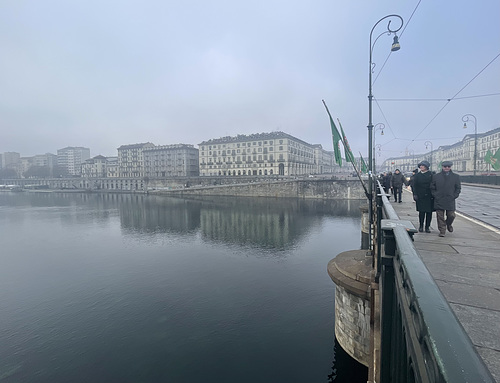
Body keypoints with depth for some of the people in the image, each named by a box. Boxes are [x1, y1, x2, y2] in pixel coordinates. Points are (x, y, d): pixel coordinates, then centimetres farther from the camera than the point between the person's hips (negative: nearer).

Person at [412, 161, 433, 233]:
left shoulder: (431, 175, 4)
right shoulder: (417, 175, 7)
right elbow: (414, 185, 5)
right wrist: (415, 194, -5)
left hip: (429, 197, 0)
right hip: (420, 197, 0)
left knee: (429, 212, 3)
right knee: (421, 212, -1)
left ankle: (427, 227, 14)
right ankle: (421, 226, 13)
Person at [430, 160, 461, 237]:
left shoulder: (456, 176, 7)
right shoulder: (436, 176, 5)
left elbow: (458, 188, 9)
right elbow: (432, 188, 9)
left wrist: (454, 196, -2)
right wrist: (435, 196, -1)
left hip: (450, 201, 1)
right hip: (439, 201, -1)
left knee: (451, 215, 3)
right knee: (440, 217, 0)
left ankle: (449, 224, 36)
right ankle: (442, 231, 10)